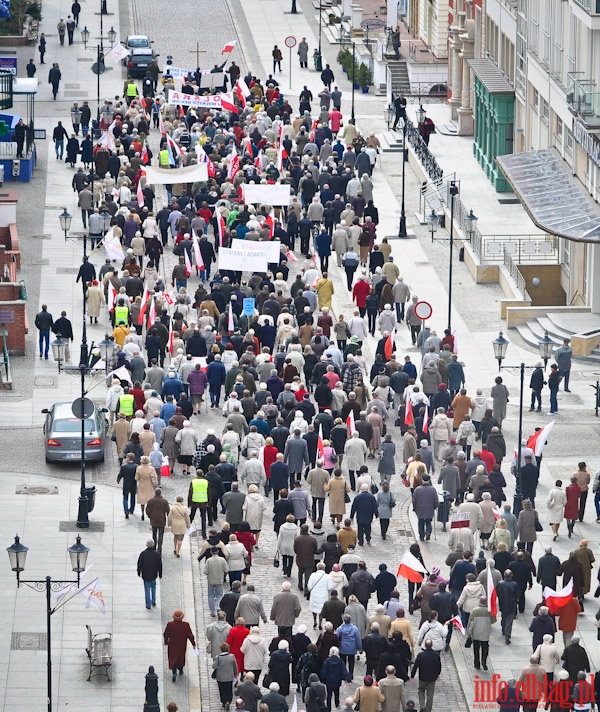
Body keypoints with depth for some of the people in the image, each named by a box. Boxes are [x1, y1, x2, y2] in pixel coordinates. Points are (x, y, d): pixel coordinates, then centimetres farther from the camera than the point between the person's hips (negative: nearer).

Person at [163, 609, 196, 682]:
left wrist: (166, 642, 13)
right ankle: (180, 669, 43)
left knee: (173, 658, 7)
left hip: (172, 646, -2)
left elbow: (165, 635, -7)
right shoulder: (186, 625, -19)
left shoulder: (170, 625, -20)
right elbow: (190, 635, -10)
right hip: (182, 646, 2)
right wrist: (193, 644, 5)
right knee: (181, 657, 24)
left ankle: (174, 673, -8)